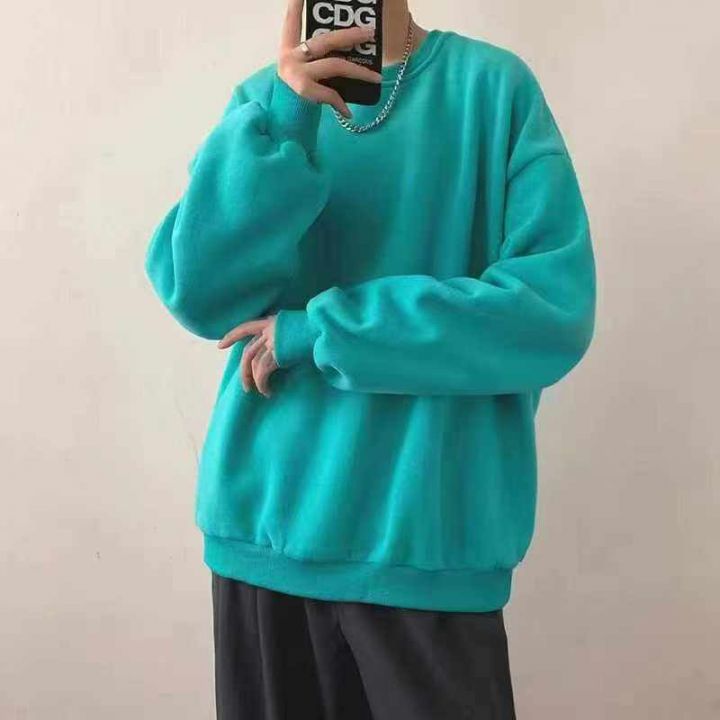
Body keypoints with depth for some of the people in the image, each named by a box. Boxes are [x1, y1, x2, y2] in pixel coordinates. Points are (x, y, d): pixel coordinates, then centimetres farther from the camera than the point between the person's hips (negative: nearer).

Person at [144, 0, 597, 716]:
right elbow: (198, 294, -6)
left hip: (426, 529, -3)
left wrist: (320, 331, -13)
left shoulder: (495, 86, -4)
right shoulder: (264, 97, 5)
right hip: (263, 515, 3)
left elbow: (554, 308, -13)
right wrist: (281, 120, -20)